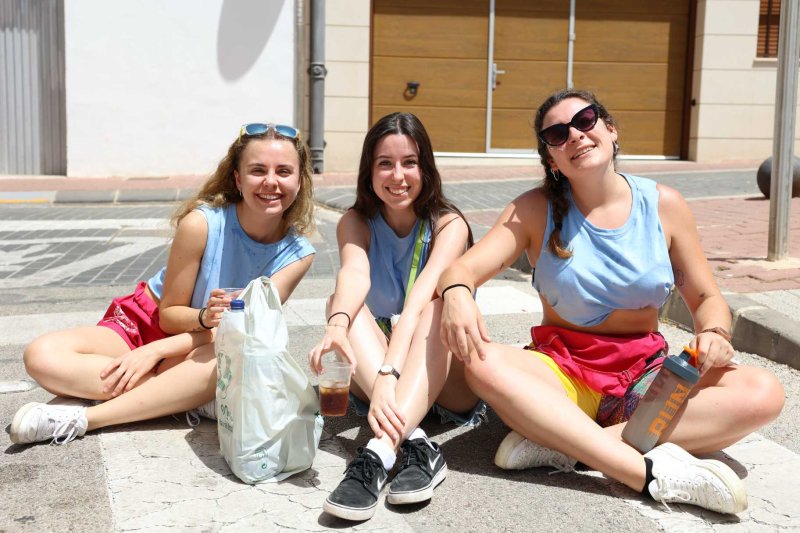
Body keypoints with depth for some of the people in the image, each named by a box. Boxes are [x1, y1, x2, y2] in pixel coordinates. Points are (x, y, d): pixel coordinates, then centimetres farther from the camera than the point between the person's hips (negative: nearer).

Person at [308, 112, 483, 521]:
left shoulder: (448, 224, -11)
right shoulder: (356, 223, -3)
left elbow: (420, 299, -30)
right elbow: (354, 273, -26)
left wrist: (389, 374, -46)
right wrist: (337, 327, -49)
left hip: (445, 380, -2)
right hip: (371, 374, 2)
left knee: (436, 305, -31)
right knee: (341, 302, -24)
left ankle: (379, 452, -50)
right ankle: (417, 443, -41)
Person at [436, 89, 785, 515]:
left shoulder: (662, 205, 2)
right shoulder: (536, 210, 0)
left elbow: (706, 297, 9)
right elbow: (464, 267, -11)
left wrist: (715, 334, -15)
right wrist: (457, 293, -36)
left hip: (647, 375, 2)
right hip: (562, 373, -1)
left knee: (764, 393, -25)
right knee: (483, 365, -33)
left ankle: (558, 442, -30)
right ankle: (655, 474, -37)